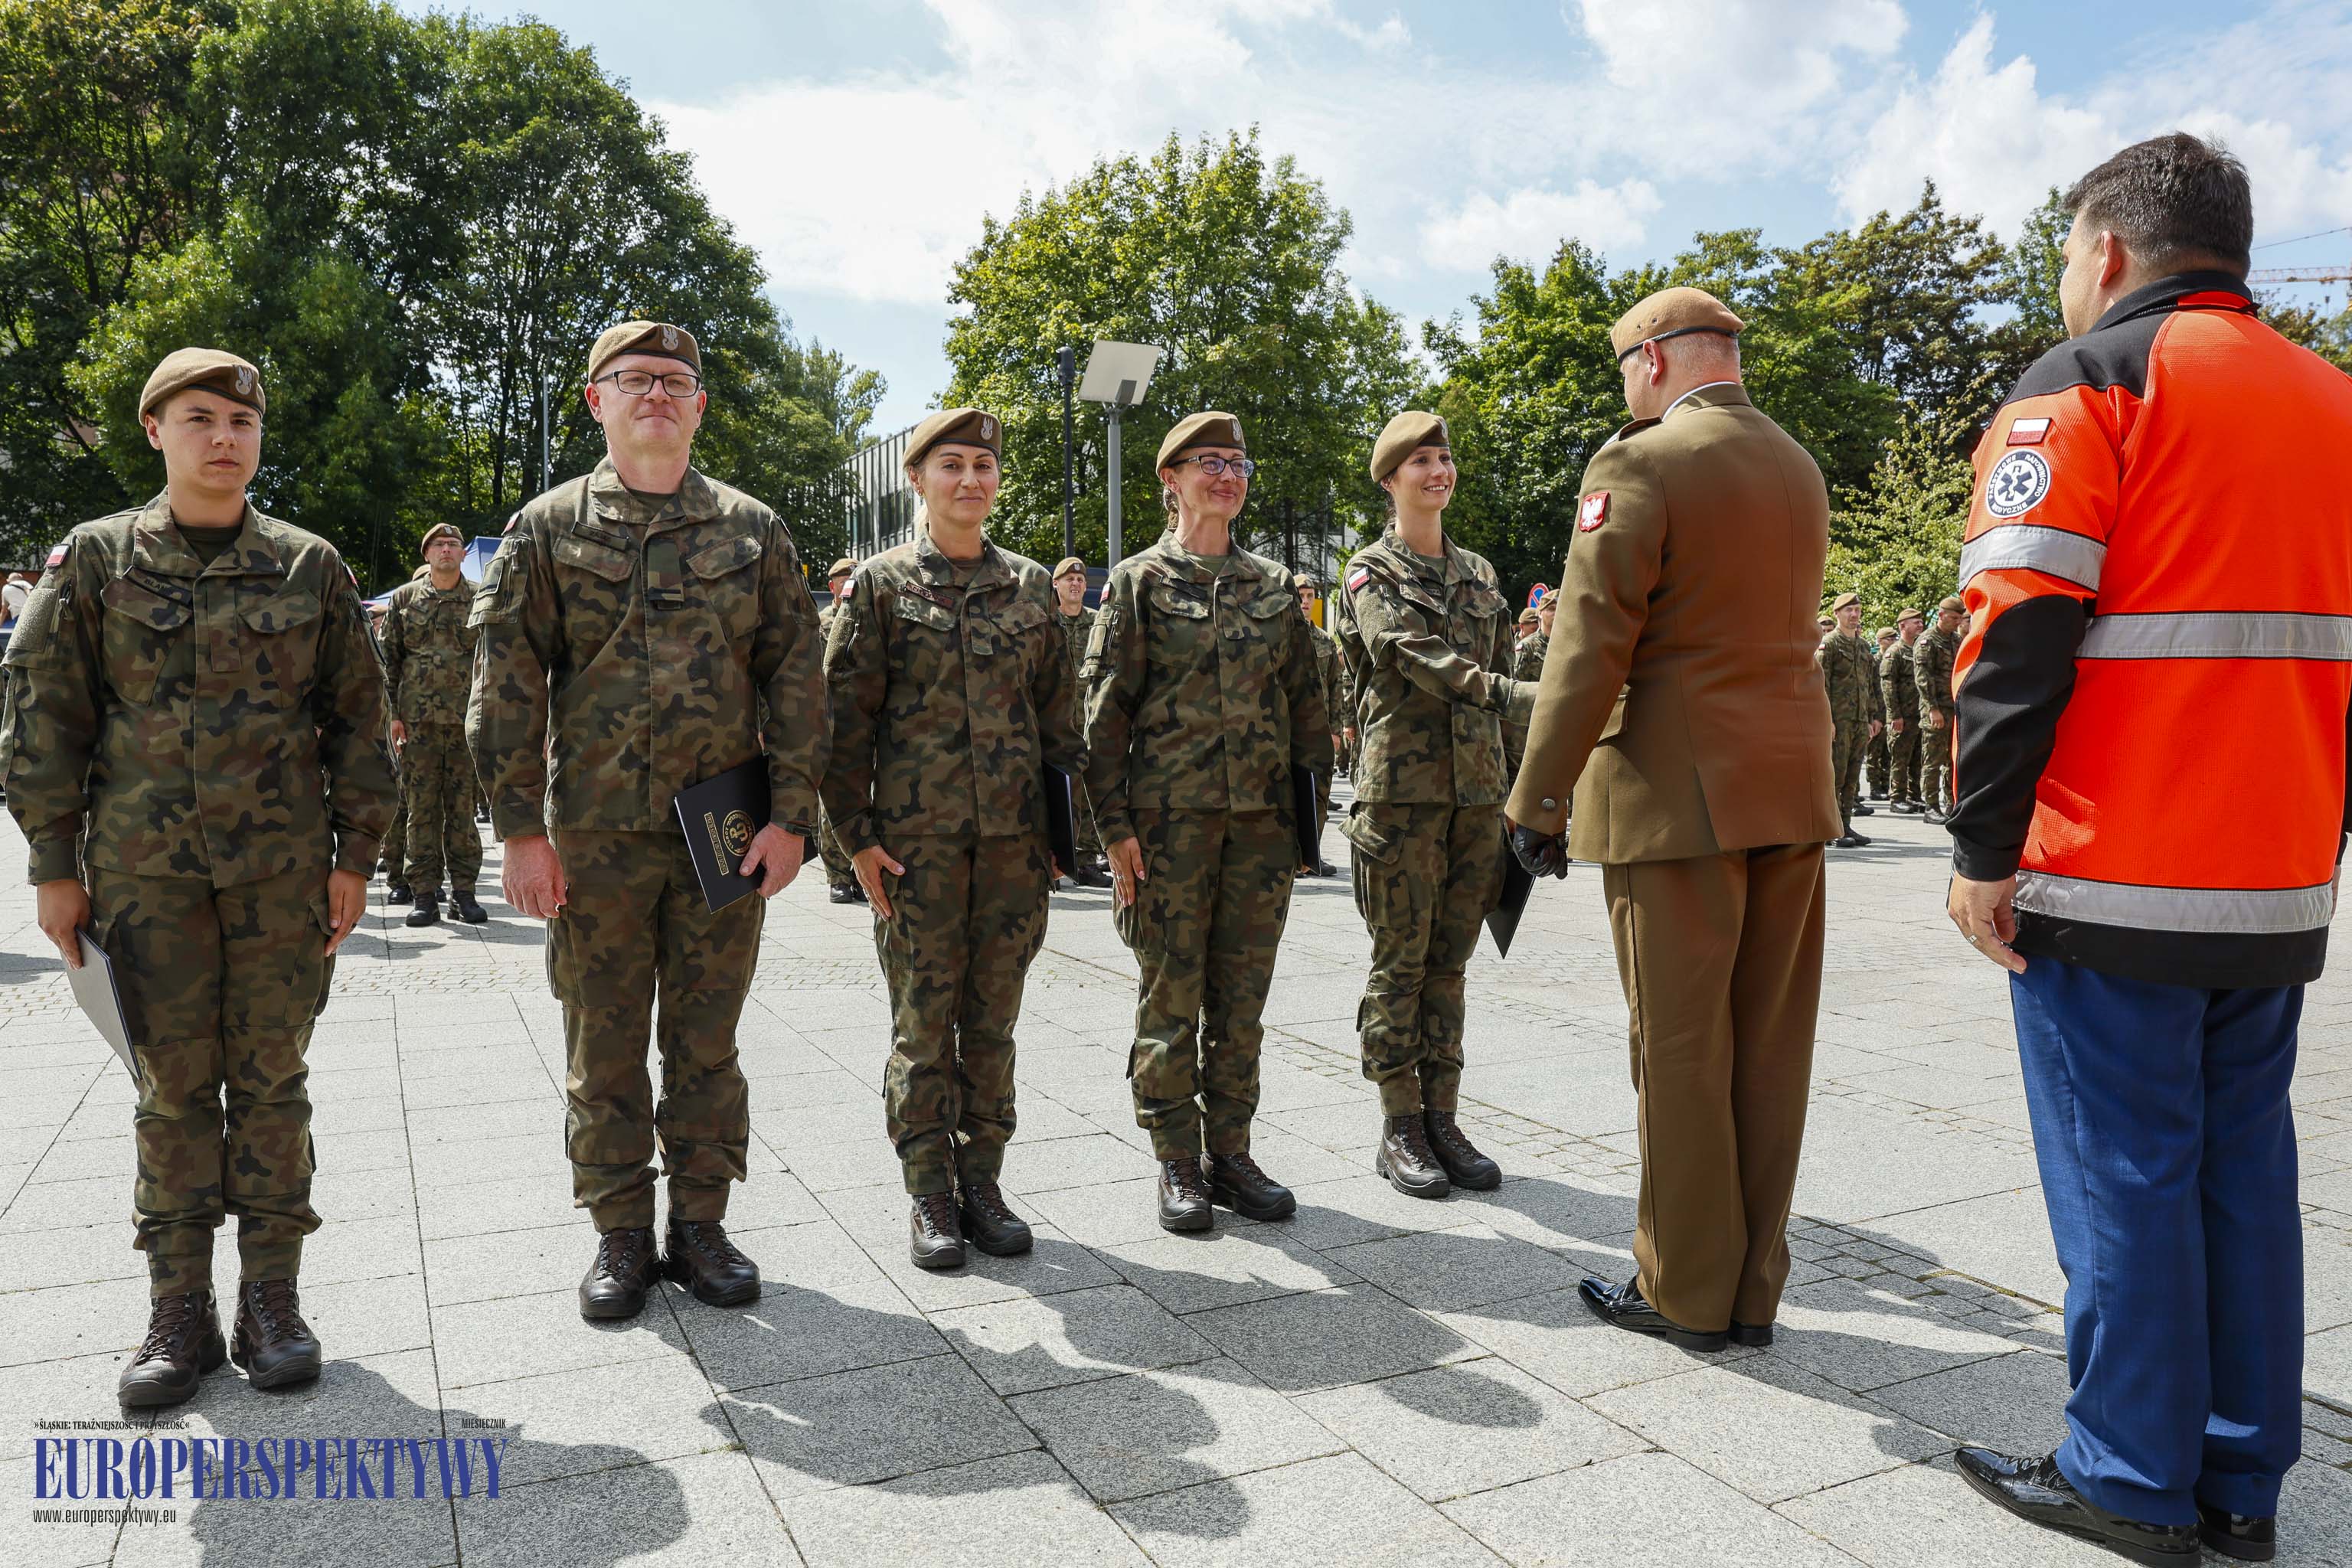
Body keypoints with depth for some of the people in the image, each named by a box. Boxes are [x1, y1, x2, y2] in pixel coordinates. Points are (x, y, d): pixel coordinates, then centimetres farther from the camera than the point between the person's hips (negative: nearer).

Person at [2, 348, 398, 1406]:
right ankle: (179, 1311, 15)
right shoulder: (95, 561, 4)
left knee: (270, 1081, 6)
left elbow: (357, 716, 7)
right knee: (173, 1087, 4)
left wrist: (354, 855, 2)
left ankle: (272, 1298, 16)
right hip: (145, 871, 0)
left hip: (283, 871, 0)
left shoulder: (310, 566, 5)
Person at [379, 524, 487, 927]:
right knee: (423, 806, 2)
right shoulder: (404, 598, 9)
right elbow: (389, 659, 10)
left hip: (467, 721, 0)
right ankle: (425, 894, 7)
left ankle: (464, 891, 9)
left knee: (463, 806, 3)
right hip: (418, 720, 0)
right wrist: (393, 713, 2)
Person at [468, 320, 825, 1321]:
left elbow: (796, 677, 4)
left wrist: (791, 815, -3)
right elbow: (506, 685, 0)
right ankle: (621, 1234, 22)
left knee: (706, 1040, 9)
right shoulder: (548, 529, 3)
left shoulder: (752, 531, 7)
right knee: (605, 1044, 8)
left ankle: (700, 1223, 22)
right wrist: (521, 829, -6)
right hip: (595, 835, 0)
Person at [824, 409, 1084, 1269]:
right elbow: (845, 714, -1)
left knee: (993, 1017, 9)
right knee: (924, 1019, 3)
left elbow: (1057, 713, 13)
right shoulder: (882, 584, 1)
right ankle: (929, 1193, 16)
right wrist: (857, 832, -6)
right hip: (916, 837, -3)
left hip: (1014, 837, 3)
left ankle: (981, 1179, 21)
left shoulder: (1031, 585, 10)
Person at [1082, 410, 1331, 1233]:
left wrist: (1312, 806, 9)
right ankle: (1177, 1165, 14)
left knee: (1242, 994, 8)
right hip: (1170, 816, -3)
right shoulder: (1140, 580, 1)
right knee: (1171, 994, 2)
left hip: (1261, 817, 4)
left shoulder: (1273, 585, 13)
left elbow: (1307, 701, 15)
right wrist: (1115, 823, -9)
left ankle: (1230, 1154, 20)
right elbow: (1105, 708, -3)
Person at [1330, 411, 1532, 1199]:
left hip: (1476, 790, 5)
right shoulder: (1371, 573, -3)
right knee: (1400, 962, 0)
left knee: (1449, 959, 9)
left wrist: (1515, 780, 15)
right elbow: (1420, 658, -19)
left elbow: (1496, 670, 19)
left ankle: (1442, 1120, 17)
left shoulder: (1478, 572, 17)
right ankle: (1399, 1129, 10)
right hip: (1402, 787, -5)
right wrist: (1524, 697, -30)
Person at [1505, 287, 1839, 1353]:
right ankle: (1754, 1290, 22)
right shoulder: (1799, 468, 15)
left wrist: (1538, 797, -11)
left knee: (1681, 1051, 2)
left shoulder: (1639, 466, -9)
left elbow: (1590, 647, -15)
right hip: (1793, 786, 8)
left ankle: (1688, 1295, 14)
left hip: (1681, 792, -7)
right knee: (1770, 1047, 11)